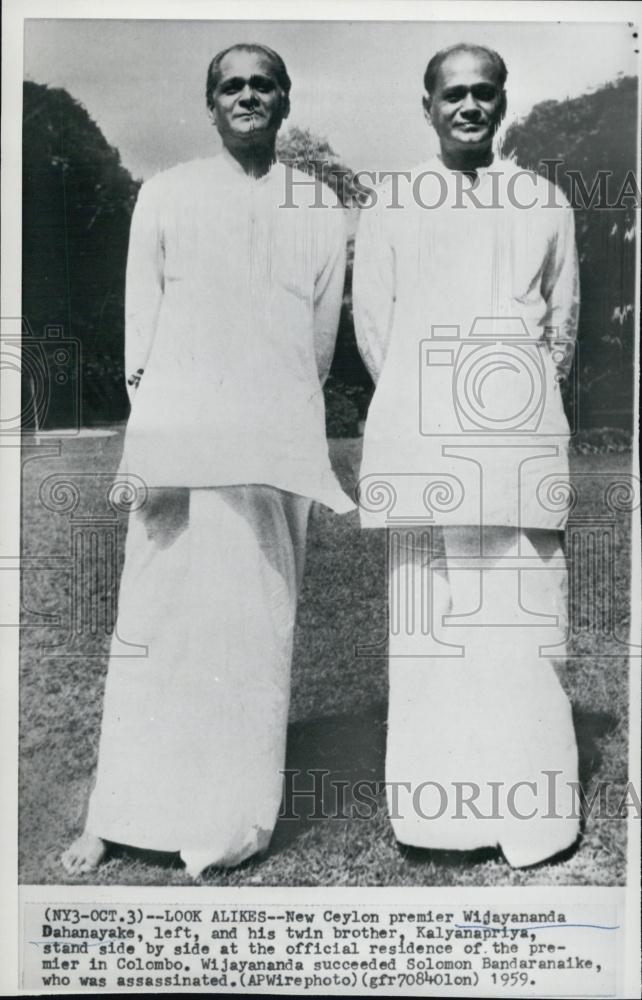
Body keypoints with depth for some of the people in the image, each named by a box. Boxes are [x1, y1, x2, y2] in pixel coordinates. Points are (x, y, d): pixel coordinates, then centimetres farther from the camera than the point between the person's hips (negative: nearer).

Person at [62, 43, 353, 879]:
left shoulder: (321, 210, 11)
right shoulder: (165, 197, 9)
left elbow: (321, 338, 13)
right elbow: (141, 320, 6)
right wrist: (148, 428, -1)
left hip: (277, 447, 1)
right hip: (177, 437, 0)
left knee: (258, 628, 2)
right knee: (152, 621, 0)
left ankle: (230, 823, 13)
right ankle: (117, 815, 11)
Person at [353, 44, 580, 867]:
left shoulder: (545, 204, 15)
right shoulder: (389, 206, 12)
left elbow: (563, 327, 15)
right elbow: (372, 326, 8)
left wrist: (523, 404, 9)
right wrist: (426, 409, 3)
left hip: (522, 441, 1)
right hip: (418, 437, 0)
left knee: (522, 617, -4)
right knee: (426, 614, -3)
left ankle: (530, 816, 5)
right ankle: (435, 806, 5)